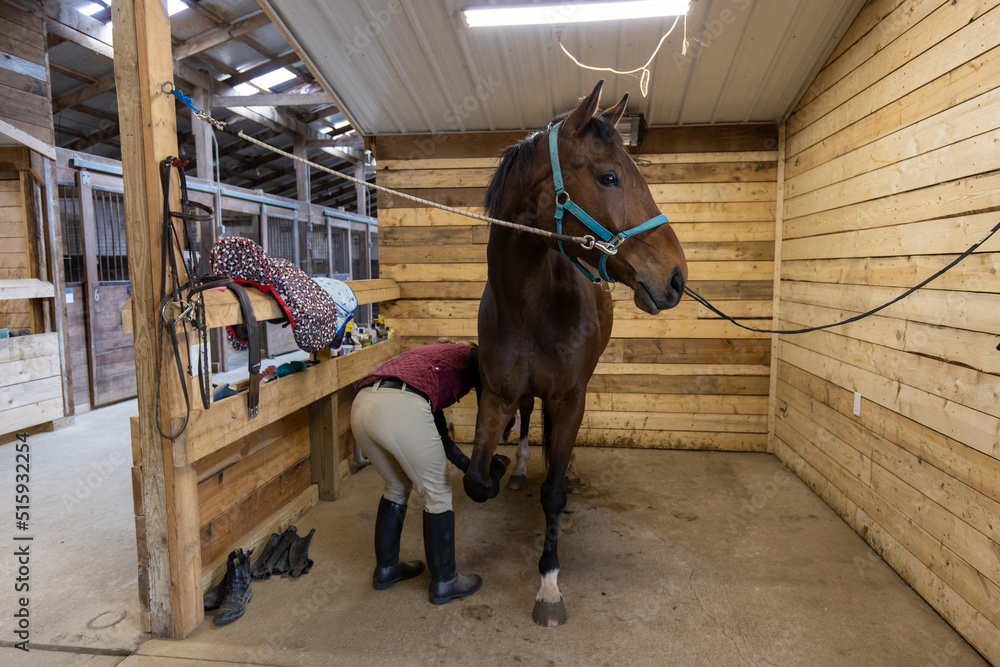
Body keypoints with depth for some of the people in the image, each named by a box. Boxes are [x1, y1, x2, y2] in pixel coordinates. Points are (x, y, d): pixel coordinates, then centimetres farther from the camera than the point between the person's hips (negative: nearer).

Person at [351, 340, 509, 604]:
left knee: (397, 487, 29)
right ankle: (444, 583, 26)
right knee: (438, 494, 13)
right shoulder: (473, 357, 20)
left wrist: (471, 468, 39)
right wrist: (492, 464, 29)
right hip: (402, 410, -8)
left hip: (361, 406, 8)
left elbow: (438, 432, 37)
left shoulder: (435, 357, 38)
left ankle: (386, 569, 43)